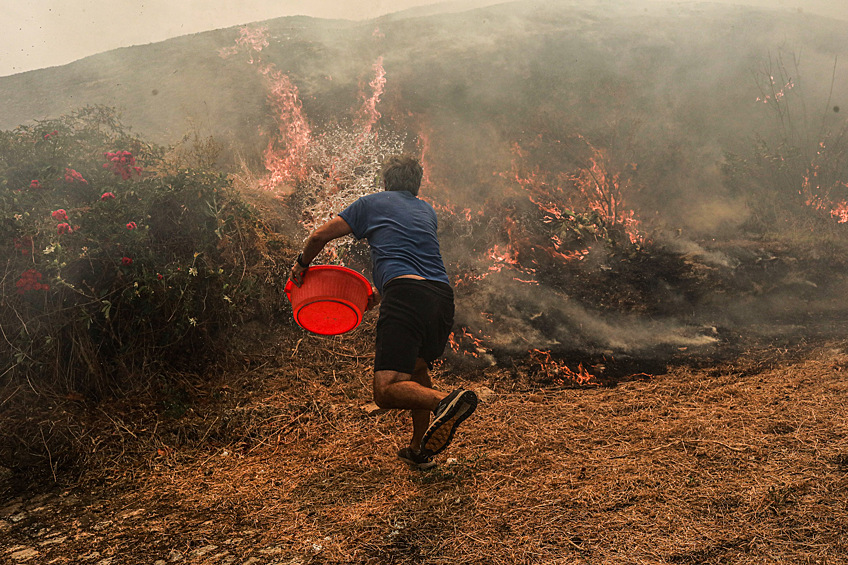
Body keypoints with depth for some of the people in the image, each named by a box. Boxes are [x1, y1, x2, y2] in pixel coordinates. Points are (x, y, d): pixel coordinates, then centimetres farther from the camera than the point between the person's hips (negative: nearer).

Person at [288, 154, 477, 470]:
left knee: (386, 390, -12)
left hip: (405, 295, -6)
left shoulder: (372, 203, 19)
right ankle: (420, 450, 27)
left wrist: (301, 265, 40)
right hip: (443, 296, 6)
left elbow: (320, 236, 21)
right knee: (417, 368, 28)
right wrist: (380, 293, 49)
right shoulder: (427, 211, 31)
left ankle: (445, 402, -37)